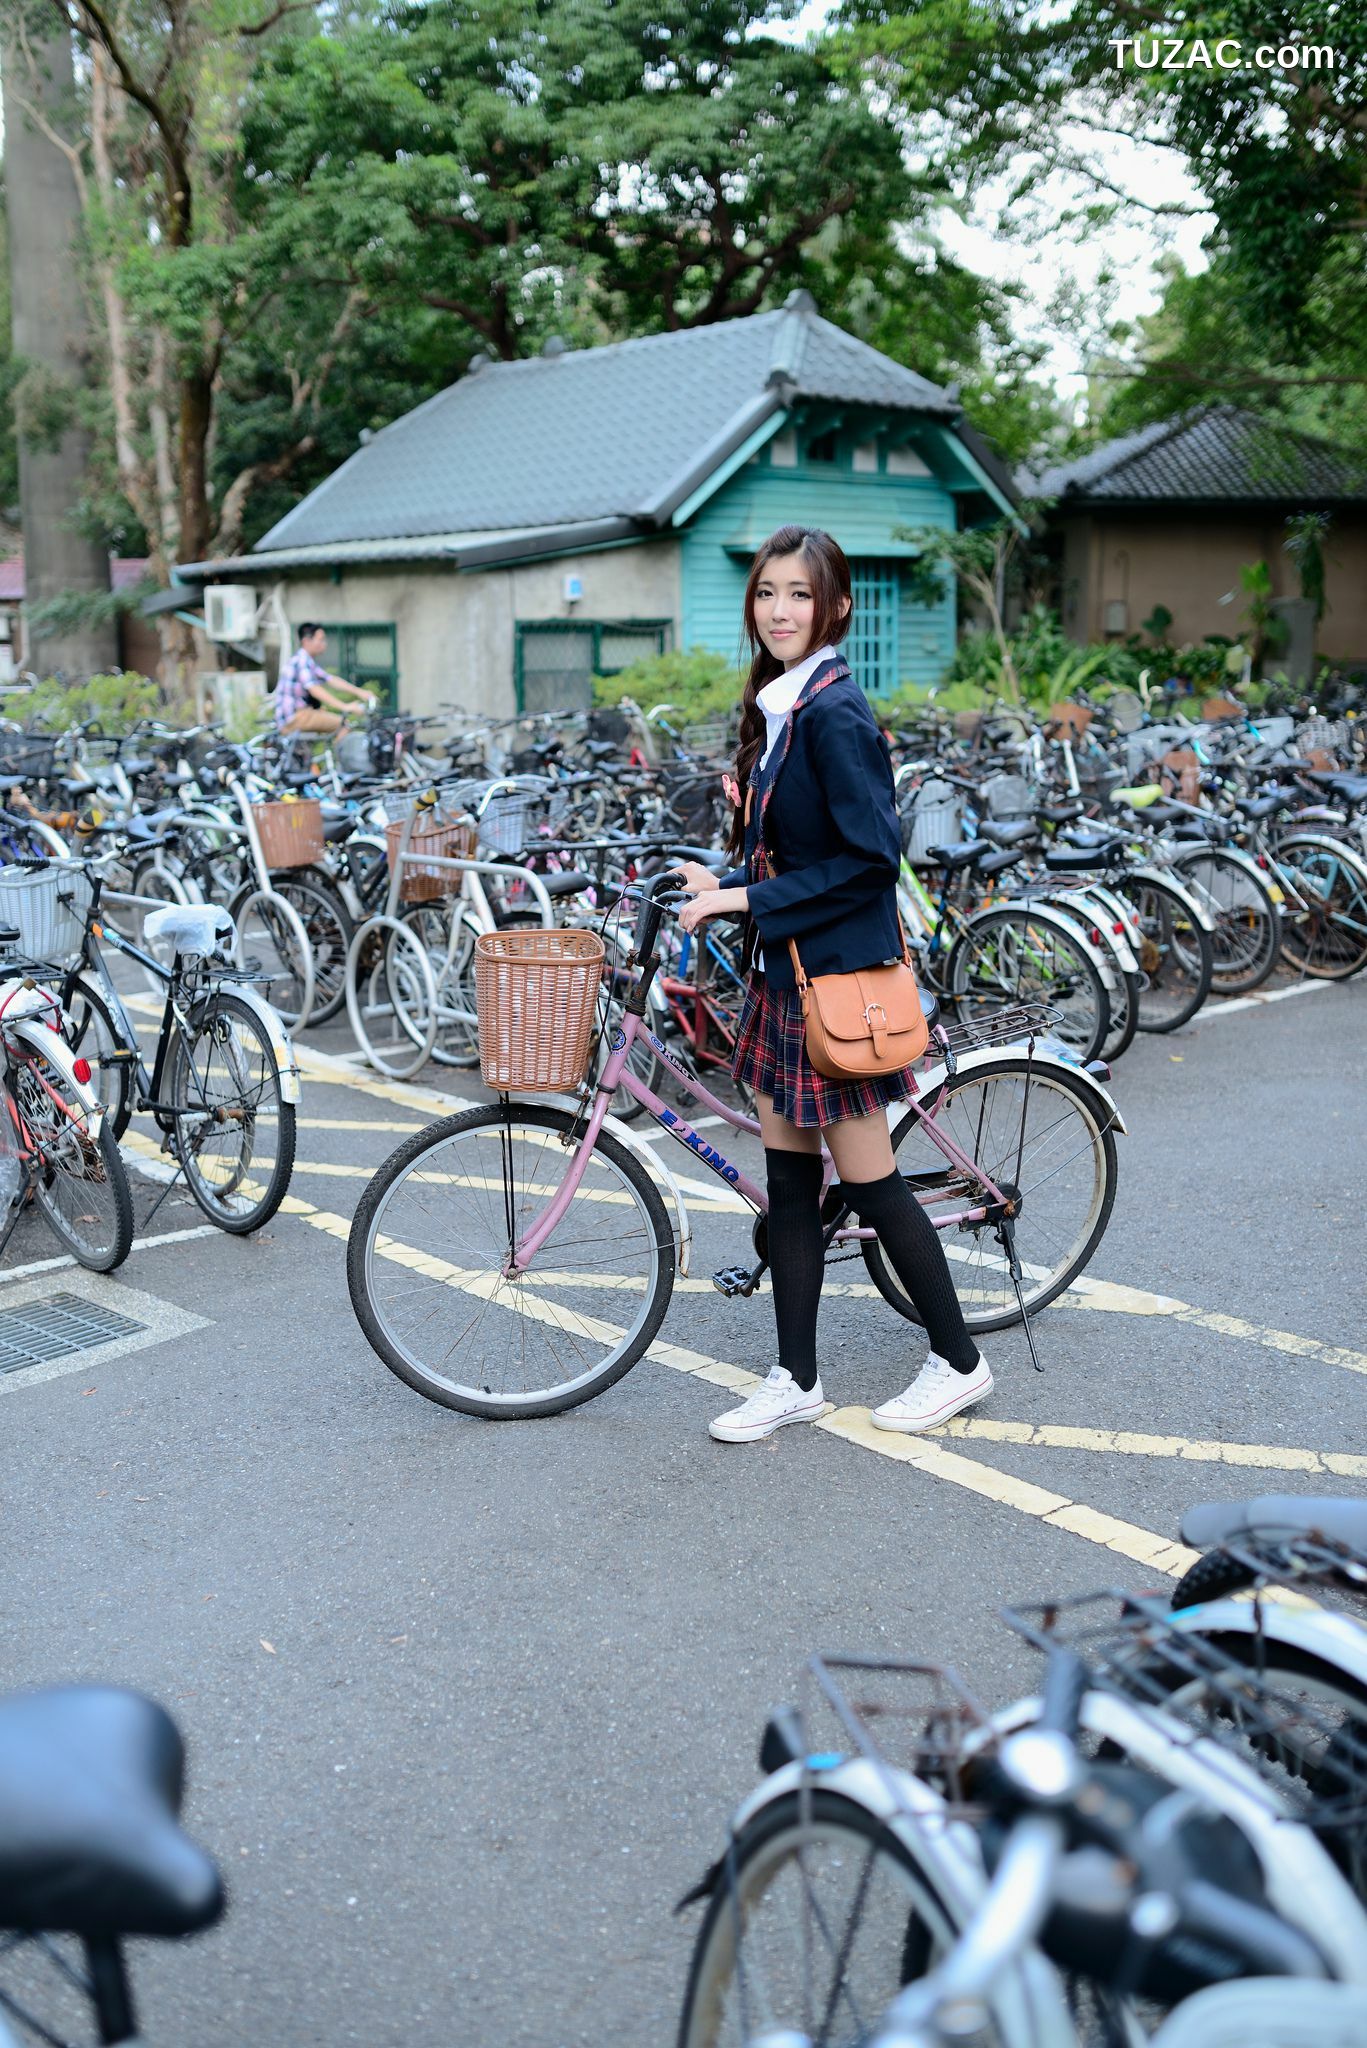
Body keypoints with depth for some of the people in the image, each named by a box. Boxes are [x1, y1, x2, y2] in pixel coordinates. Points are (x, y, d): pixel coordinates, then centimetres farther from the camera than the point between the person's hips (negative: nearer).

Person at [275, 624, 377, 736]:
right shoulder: (301, 660, -15)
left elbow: (332, 680, 13)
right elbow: (315, 690, -27)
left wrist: (359, 692, 3)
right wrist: (345, 706, -34)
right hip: (292, 719, -10)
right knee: (344, 724, -16)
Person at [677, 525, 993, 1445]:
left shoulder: (835, 711, -16)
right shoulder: (779, 704, 12)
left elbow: (868, 858, -21)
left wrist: (749, 898, -19)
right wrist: (724, 883, 4)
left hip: (837, 973, -9)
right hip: (783, 968, 9)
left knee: (868, 1179, 2)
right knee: (788, 1179, 12)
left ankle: (959, 1361, 21)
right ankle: (796, 1380, 22)